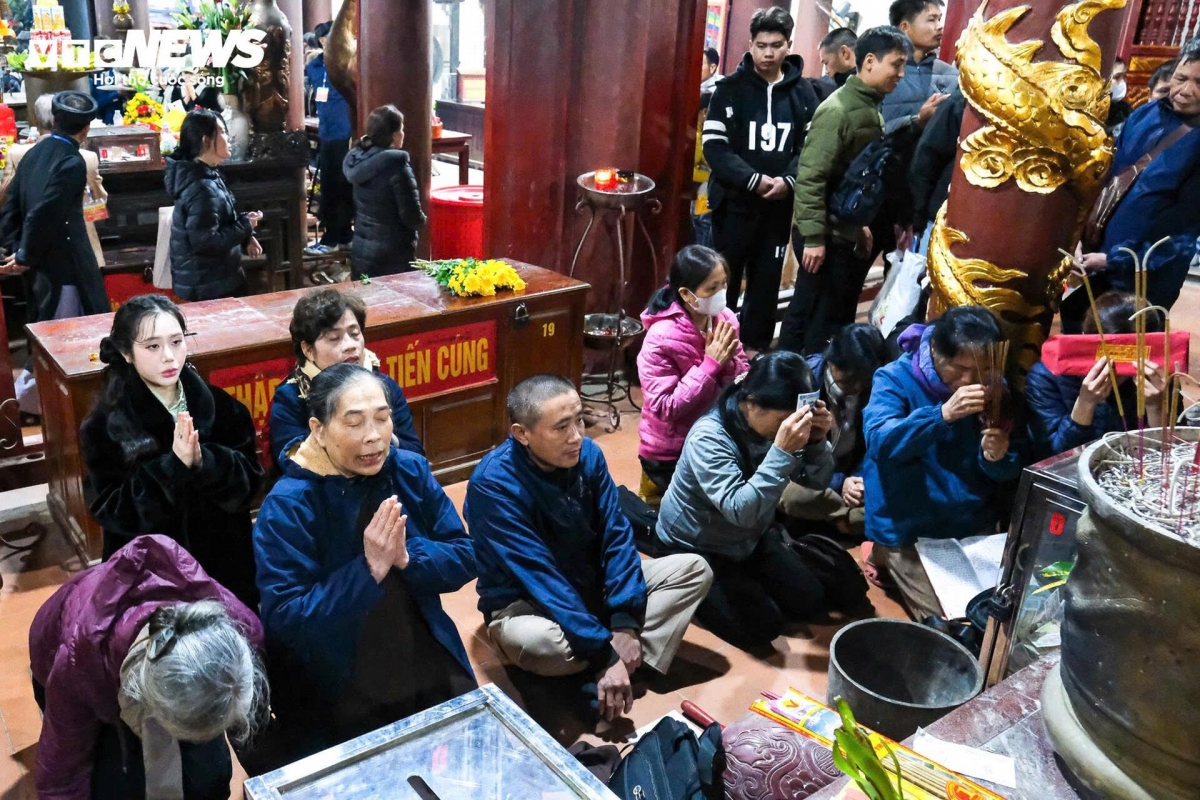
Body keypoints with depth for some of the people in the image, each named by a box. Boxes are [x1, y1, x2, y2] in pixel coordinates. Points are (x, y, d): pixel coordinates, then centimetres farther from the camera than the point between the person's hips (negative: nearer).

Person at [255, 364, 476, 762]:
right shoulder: (286, 506, -18)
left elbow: (464, 558, -4)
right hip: (334, 694, -4)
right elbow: (283, 620, -21)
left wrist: (407, 557, -23)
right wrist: (369, 569, -29)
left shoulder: (411, 471, -5)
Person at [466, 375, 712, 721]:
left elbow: (616, 535, -8)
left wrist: (625, 622, -20)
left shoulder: (587, 454, -10)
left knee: (693, 569, -5)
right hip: (525, 601, -6)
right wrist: (604, 653, -33)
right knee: (537, 642, -41)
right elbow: (540, 576, -31)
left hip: (590, 582, 6)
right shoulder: (493, 484, -27)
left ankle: (626, 659, -21)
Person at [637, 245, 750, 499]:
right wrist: (711, 363, -27)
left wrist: (727, 360, -22)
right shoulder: (662, 338, -23)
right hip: (670, 454, -5)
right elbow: (665, 409, -25)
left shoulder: (725, 319, -7)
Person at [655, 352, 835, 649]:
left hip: (750, 537, 7)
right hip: (696, 547, -7)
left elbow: (818, 481, -7)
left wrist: (816, 441, -28)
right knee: (763, 626, -12)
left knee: (809, 600, 5)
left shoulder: (772, 423, -11)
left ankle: (743, 578, 24)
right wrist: (782, 451, -46)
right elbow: (741, 511, -41)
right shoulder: (708, 438, -32)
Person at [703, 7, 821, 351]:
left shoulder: (804, 93, 4)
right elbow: (714, 145, -8)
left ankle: (756, 352, 21)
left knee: (767, 283, 9)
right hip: (734, 203, -2)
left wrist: (788, 180, -16)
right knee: (724, 282, 4)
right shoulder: (730, 88, -2)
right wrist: (753, 180, -18)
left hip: (779, 206, 2)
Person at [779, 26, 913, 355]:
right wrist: (814, 237, -23)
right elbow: (810, 177, -22)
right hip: (827, 235, -9)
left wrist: (861, 223, 17)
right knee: (820, 320, -1)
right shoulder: (838, 110, -17)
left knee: (836, 317, 15)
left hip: (847, 233, 9)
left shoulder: (871, 108, 10)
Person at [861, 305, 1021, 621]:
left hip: (977, 526, 5)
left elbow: (1009, 472, 1)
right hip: (909, 531, -5)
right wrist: (943, 414, -41)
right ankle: (889, 558, 16)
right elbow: (881, 442, -29)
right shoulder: (895, 378, -13)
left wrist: (996, 457, -23)